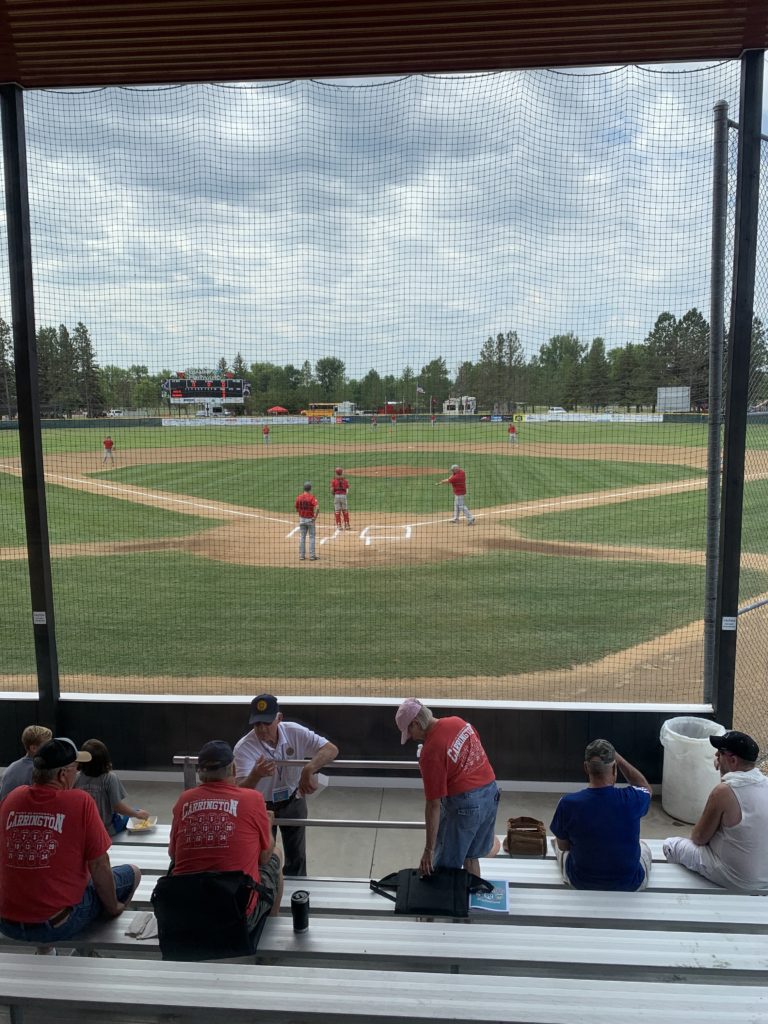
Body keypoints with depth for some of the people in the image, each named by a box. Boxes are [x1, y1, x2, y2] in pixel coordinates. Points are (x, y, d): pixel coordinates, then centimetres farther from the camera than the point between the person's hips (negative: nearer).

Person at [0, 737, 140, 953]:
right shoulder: (79, 801, -14)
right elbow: (99, 867, -9)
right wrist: (113, 907, 8)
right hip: (56, 925, -5)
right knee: (132, 872, 12)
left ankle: (45, 948, 25)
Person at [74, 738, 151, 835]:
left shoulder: (78, 778, -12)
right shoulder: (109, 777, -23)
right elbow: (118, 807, -21)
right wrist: (137, 814, -7)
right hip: (107, 829, -5)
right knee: (140, 813, 20)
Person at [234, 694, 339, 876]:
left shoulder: (294, 732, -23)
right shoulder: (243, 747, -27)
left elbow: (331, 750, -28)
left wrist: (309, 770, -45)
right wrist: (256, 775, -57)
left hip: (293, 802, 2)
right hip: (261, 807, -2)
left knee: (296, 856, 15)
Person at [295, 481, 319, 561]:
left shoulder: (299, 497, 0)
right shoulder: (311, 497, -14)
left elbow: (297, 509, 8)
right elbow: (317, 507, -26)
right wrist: (315, 516, -16)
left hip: (302, 519, 4)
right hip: (310, 519, -4)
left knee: (302, 538, 11)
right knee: (312, 538, 6)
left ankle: (301, 556, 12)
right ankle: (312, 556, 6)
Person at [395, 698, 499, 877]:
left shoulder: (430, 753, -19)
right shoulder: (458, 721, 1)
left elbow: (434, 805, -18)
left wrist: (428, 850, -12)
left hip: (465, 803, -8)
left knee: (445, 867, 9)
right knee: (471, 856, 23)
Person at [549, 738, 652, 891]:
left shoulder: (567, 804, -25)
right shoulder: (631, 799, -27)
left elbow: (563, 846, -6)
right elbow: (646, 789, 0)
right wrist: (618, 758, -3)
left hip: (581, 882, 0)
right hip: (629, 884, 0)